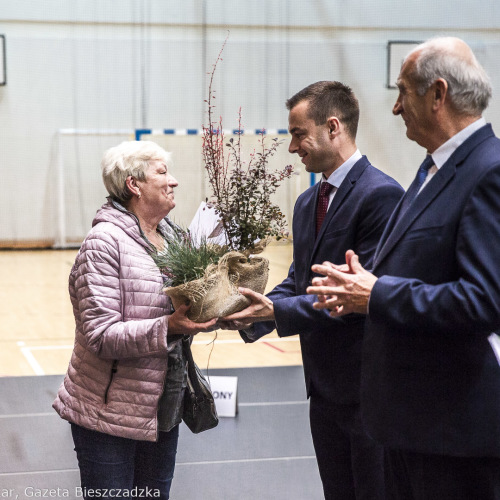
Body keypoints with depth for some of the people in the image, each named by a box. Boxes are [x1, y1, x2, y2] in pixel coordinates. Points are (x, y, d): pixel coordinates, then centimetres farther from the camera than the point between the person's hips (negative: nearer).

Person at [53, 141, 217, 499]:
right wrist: (166, 328, -32)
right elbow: (100, 335, -22)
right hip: (110, 415, -7)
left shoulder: (173, 236, 7)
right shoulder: (105, 242, -15)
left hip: (163, 411, 7)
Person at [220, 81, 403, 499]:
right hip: (325, 387, 9)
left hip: (369, 385, -8)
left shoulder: (380, 194, -17)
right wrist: (255, 313, -6)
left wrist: (278, 311, -22)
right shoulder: (308, 202, 13)